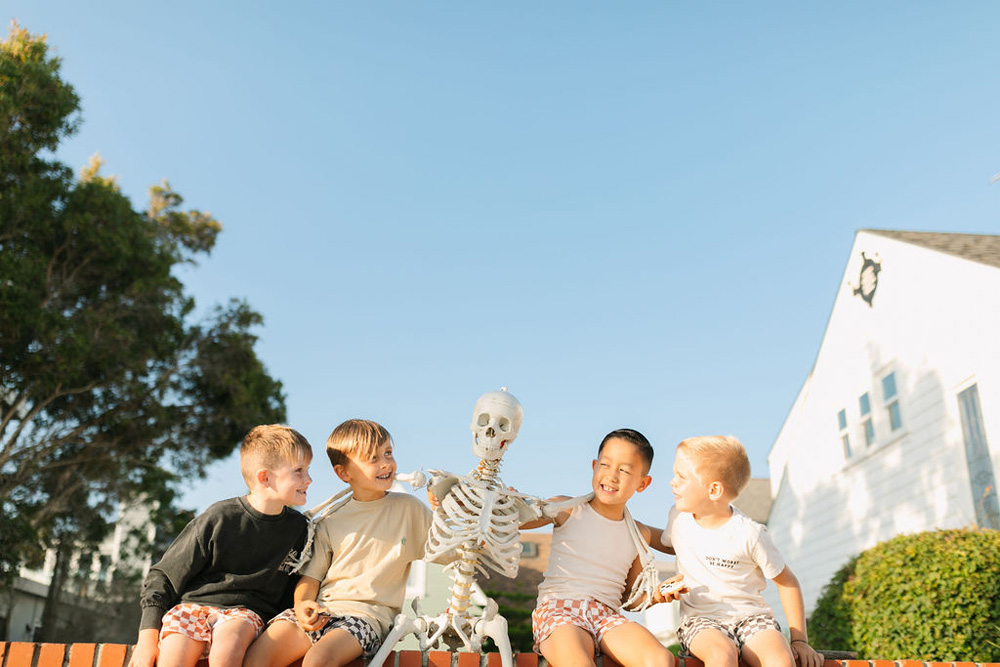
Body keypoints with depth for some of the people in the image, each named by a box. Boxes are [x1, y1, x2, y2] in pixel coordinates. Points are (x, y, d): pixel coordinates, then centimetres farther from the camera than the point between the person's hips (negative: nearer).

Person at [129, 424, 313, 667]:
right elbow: (163, 576, 3)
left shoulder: (298, 528, 7)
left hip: (245, 611, 1)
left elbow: (294, 590, 19)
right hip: (193, 606, -1)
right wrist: (148, 635, -6)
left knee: (228, 645, -35)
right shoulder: (218, 519, -3)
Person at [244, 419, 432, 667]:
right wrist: (302, 604, -8)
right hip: (320, 610, 3)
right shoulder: (330, 521, 13)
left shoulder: (409, 509, 9)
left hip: (367, 612, -3)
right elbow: (311, 575, 12)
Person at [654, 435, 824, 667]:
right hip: (700, 620, 2)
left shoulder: (749, 534, -9)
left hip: (750, 617, -1)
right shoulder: (679, 516, 4)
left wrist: (799, 640, 1)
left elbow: (787, 582, 3)